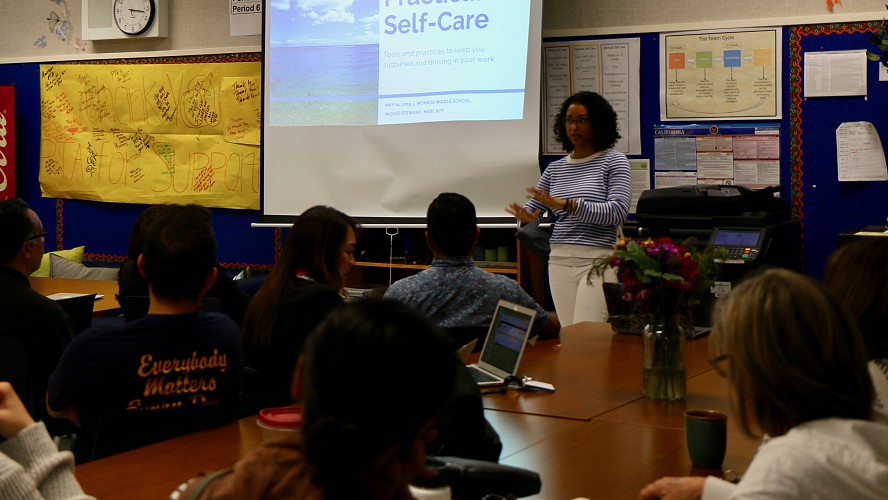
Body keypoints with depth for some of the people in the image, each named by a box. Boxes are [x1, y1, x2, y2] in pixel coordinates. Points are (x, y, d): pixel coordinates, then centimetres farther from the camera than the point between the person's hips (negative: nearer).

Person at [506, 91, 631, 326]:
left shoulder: (613, 161, 0)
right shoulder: (555, 168, 15)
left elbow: (618, 211, -13)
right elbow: (531, 208, 17)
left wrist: (567, 205, -21)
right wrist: (525, 216, -10)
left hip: (599, 260, -5)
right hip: (560, 260, 5)